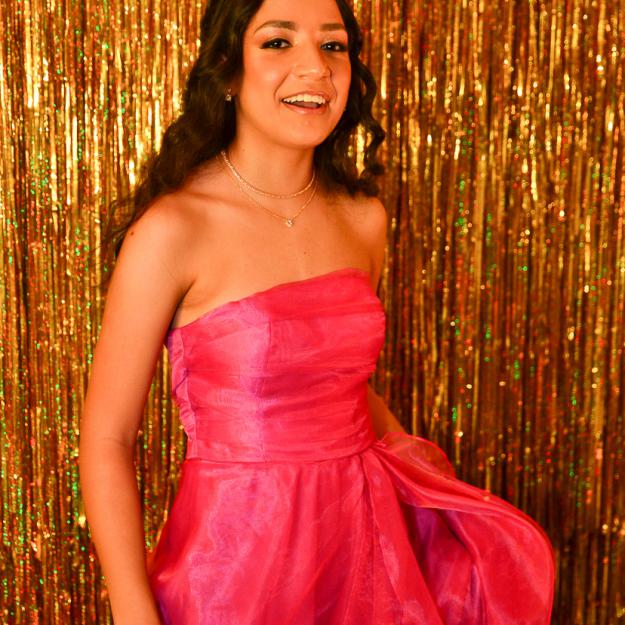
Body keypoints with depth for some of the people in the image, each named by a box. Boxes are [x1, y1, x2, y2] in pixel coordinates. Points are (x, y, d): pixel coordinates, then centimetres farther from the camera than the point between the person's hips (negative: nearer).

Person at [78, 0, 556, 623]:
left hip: (361, 542, 6)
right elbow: (107, 439, -14)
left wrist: (417, 463, 4)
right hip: (234, 554, -5)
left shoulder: (364, 219, 1)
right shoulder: (173, 228, -16)